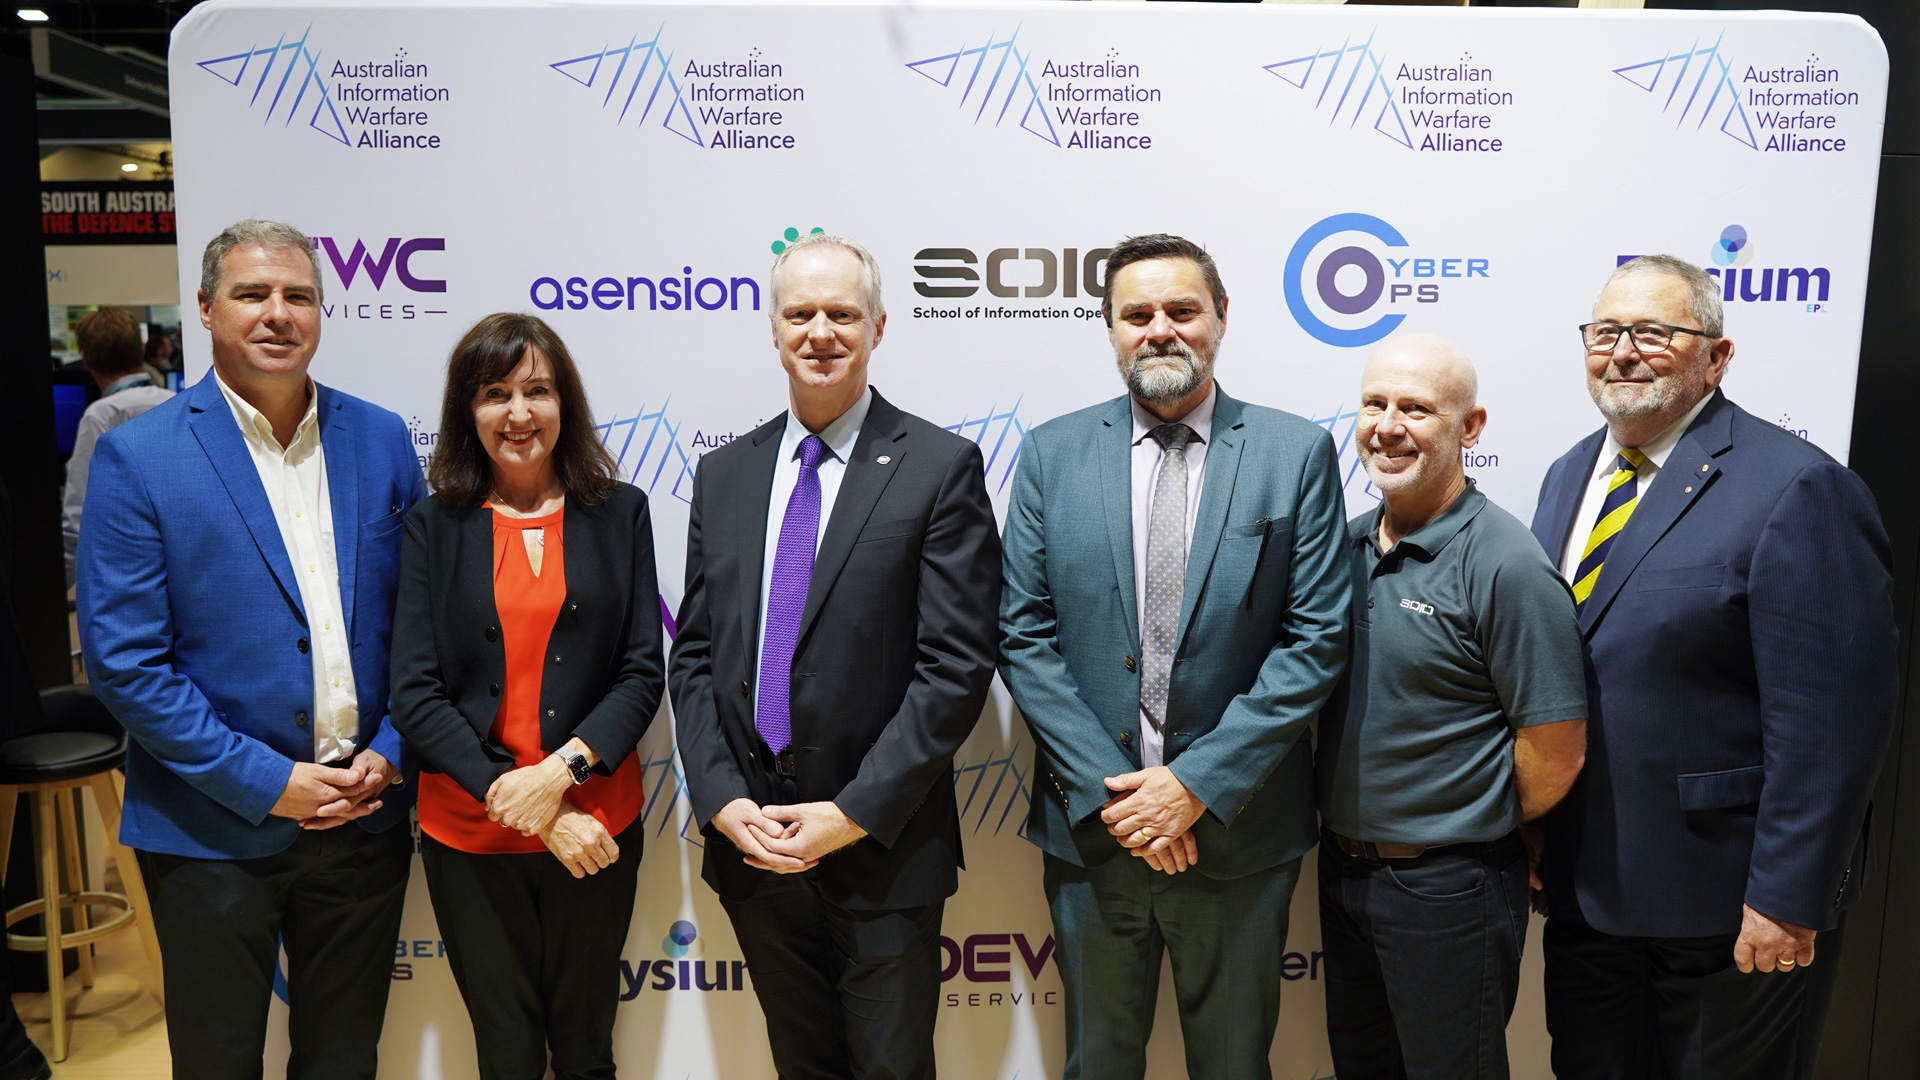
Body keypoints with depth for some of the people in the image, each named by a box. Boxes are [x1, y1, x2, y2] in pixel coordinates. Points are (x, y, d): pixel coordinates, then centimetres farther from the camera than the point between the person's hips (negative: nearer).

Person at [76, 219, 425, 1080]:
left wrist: (390, 754, -5)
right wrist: (266, 782, -14)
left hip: (364, 811, 3)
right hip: (215, 830, -3)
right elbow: (122, 660, -11)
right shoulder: (136, 457, -8)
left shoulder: (380, 438, 2)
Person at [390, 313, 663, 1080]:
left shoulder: (619, 512, 2)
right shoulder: (434, 526, 1)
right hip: (468, 835, 0)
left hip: (597, 826, 0)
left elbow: (643, 671, -1)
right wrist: (514, 798, -14)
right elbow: (415, 694, -5)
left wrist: (563, 768, -16)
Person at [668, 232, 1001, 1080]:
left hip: (883, 850, -4)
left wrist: (854, 814, -14)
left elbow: (958, 663, -12)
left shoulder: (940, 467, -7)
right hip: (749, 842, 4)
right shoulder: (723, 474, 8)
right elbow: (694, 655, 7)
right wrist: (723, 801, -5)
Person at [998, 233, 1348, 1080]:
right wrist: (1108, 789, -11)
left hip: (1236, 828, -1)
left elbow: (1318, 637, -8)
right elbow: (1024, 637, -3)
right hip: (1090, 824, 1)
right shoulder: (1051, 455, 1)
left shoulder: (1296, 453, -3)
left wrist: (1199, 785, -14)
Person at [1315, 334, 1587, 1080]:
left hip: (1447, 887, -6)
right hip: (1342, 868, 7)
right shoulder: (1345, 545, 3)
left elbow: (1556, 752, -17)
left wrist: (1478, 833, -3)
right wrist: (1349, 833, 7)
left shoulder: (1504, 565, -19)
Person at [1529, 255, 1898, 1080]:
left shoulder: (1795, 489, -16)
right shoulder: (1569, 477, 7)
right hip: (1582, 886, 6)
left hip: (1727, 909, -6)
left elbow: (1829, 722, -19)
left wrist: (1786, 900, -19)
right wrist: (1532, 827, 11)